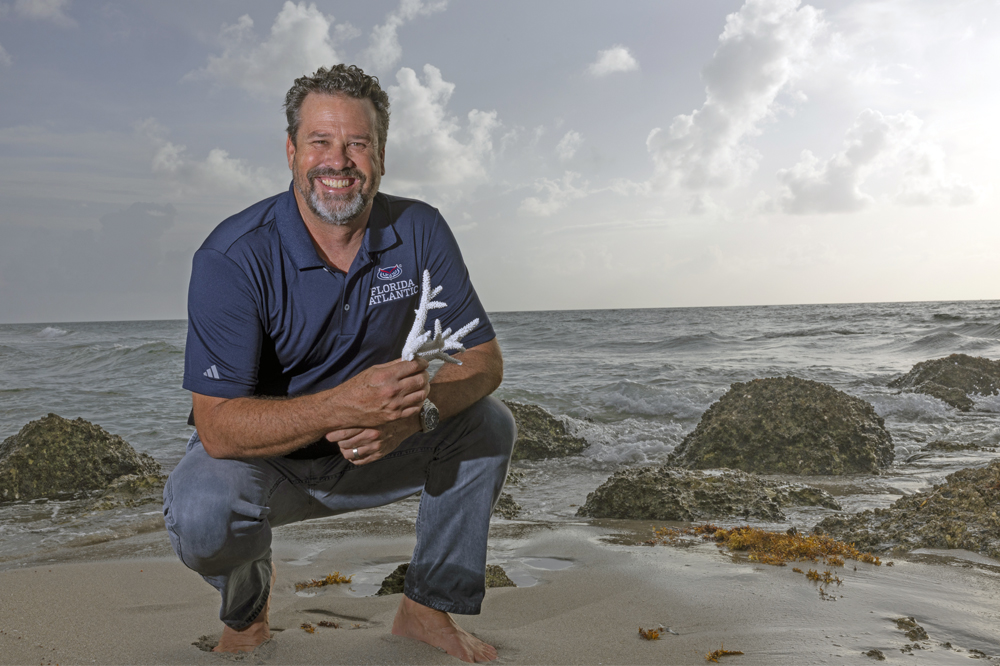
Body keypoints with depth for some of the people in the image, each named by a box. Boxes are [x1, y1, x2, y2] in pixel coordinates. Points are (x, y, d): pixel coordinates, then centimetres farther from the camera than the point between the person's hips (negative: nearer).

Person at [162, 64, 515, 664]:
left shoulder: (420, 232, -12)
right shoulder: (234, 257, -23)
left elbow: (484, 358, -11)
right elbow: (217, 427, -28)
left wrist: (415, 411, -33)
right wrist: (343, 404, -45)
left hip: (374, 454, 3)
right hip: (263, 458, -3)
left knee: (489, 423, -16)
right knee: (201, 509, -33)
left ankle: (429, 607, 2)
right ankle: (248, 602, 6)